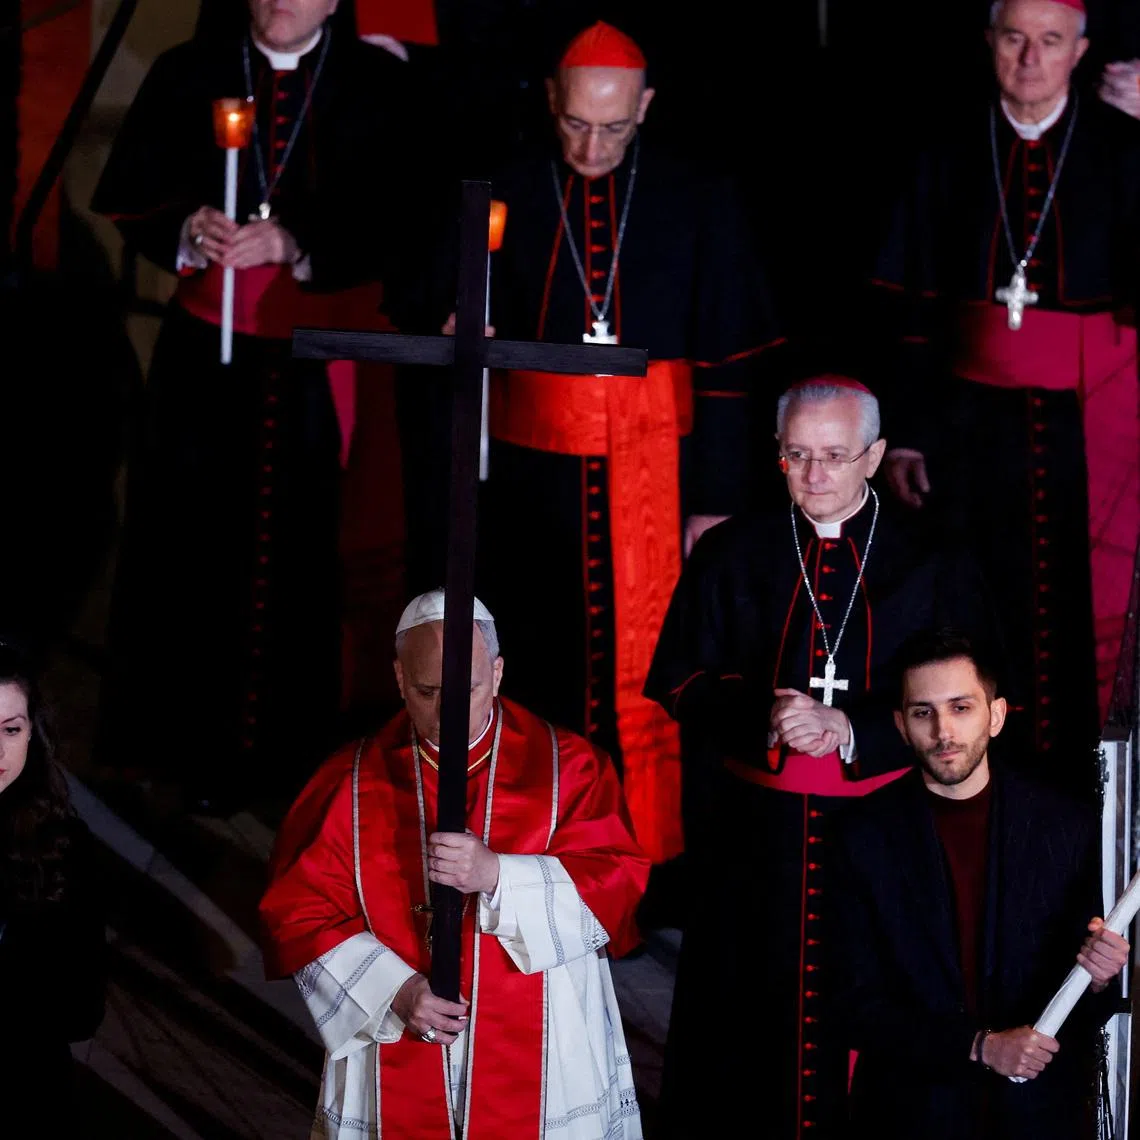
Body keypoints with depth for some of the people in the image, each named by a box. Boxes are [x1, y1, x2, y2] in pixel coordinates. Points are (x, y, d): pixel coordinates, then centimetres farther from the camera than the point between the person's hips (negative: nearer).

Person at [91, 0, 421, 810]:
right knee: (178, 528, 2)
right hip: (205, 348, 2)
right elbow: (132, 196, 5)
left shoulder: (378, 88, 0)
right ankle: (154, 732, 14)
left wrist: (296, 246, -20)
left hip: (320, 359, -2)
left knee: (296, 544, -2)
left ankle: (279, 745, 8)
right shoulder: (189, 76, 7)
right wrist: (188, 232, -15)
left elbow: (397, 220, -7)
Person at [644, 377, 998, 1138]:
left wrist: (848, 728, -16)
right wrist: (763, 716, -15)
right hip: (752, 838, 1)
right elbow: (677, 678, 4)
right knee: (745, 1008, 4)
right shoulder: (733, 555, 6)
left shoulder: (933, 563, 1)